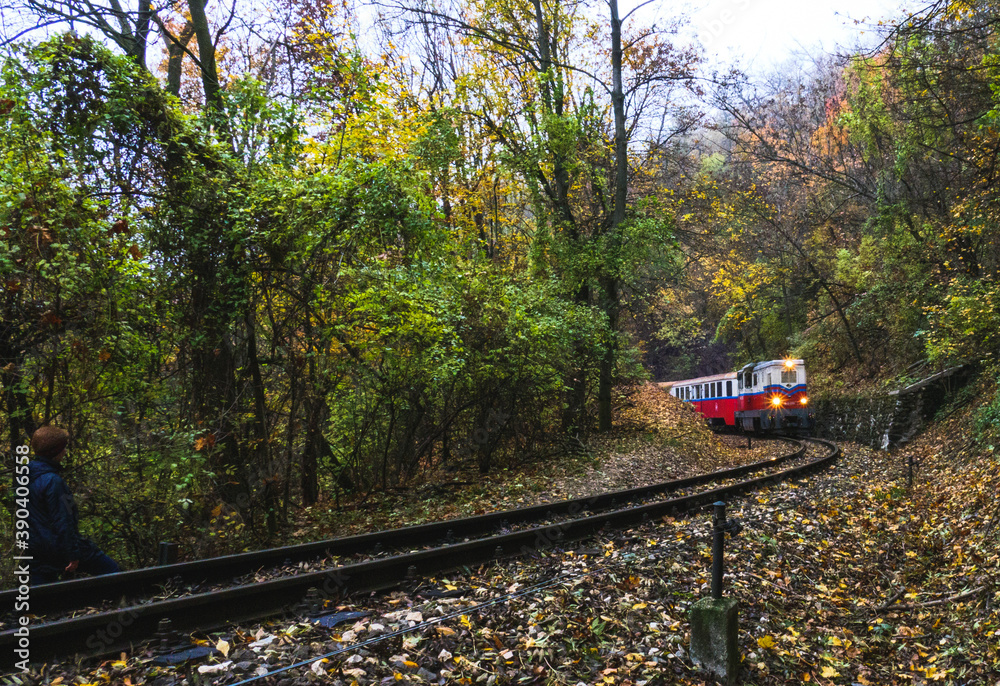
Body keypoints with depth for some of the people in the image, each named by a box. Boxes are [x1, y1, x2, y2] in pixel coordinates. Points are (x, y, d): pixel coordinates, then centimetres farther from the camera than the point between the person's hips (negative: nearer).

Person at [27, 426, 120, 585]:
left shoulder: (27, 475, 6)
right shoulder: (52, 481, -22)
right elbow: (62, 522, -21)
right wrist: (73, 555, -17)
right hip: (58, 546, -9)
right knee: (111, 570, 2)